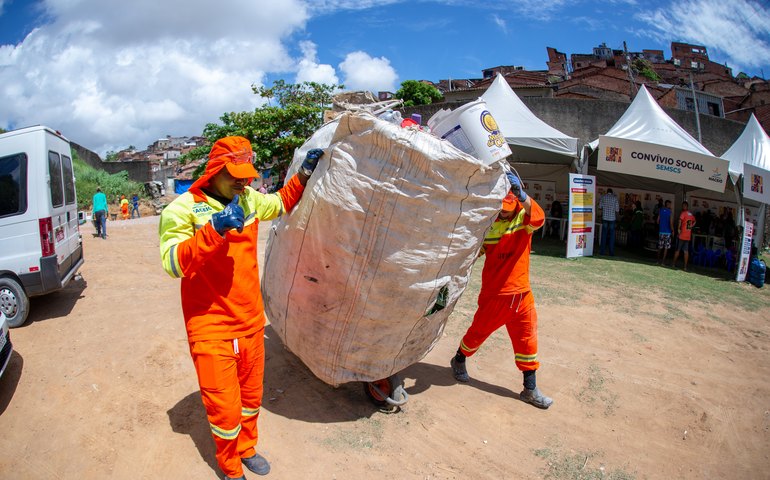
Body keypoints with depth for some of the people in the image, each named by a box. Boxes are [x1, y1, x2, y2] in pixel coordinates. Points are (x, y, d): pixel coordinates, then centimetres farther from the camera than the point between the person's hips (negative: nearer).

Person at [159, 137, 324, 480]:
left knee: (251, 396, 21)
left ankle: (246, 449, 47)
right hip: (212, 330, -5)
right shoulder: (183, 209, -13)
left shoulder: (249, 199, 5)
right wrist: (214, 229, -34)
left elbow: (281, 203, 24)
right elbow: (173, 264, -23)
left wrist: (304, 174, 11)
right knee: (225, 408, 3)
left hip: (251, 322, 6)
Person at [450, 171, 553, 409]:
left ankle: (530, 389, 21)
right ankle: (459, 360, 41)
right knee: (479, 331, 12)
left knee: (527, 339, 7)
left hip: (522, 294, 1)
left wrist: (520, 194, -45)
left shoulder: (524, 219, -3)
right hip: (494, 294, -1)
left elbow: (538, 217, -28)